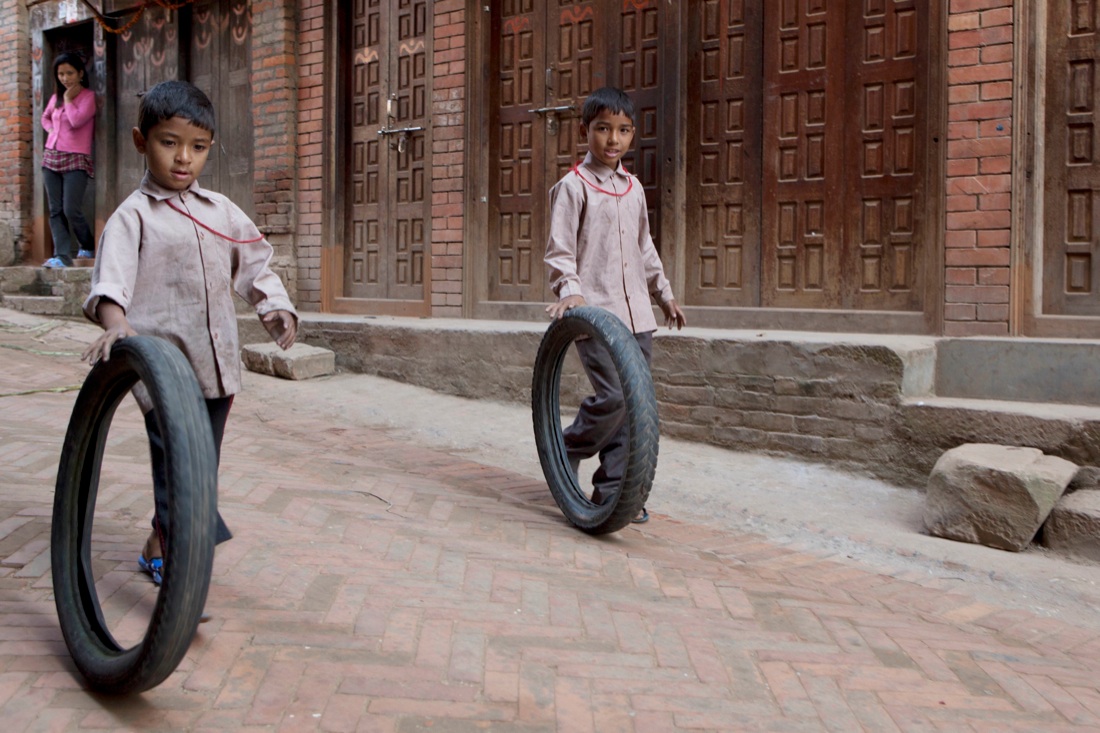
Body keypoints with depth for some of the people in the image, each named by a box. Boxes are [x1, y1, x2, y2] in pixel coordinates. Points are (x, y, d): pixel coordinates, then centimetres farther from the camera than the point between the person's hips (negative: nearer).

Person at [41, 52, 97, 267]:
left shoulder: (88, 96, -5)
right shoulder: (56, 97, 13)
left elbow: (77, 120, -19)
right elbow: (45, 117, 32)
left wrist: (68, 98, -5)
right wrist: (51, 129, 11)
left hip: (76, 160, -6)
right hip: (51, 157, 6)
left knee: (71, 210, -12)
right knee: (56, 211, 0)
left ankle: (87, 247, 12)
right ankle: (62, 256, -1)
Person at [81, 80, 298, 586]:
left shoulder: (220, 211, 14)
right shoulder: (133, 216, -3)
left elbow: (255, 263, 20)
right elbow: (113, 274, -18)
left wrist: (276, 307, 2)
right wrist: (116, 322, -37)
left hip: (214, 365, 6)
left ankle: (160, 546, 35)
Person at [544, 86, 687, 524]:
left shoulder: (633, 188, 16)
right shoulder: (573, 186, -3)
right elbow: (559, 249, -8)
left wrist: (663, 292, 27)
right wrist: (569, 289, -23)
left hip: (636, 313, 7)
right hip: (594, 311, -6)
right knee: (613, 395, -17)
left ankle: (612, 489, 14)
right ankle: (565, 455, 8)